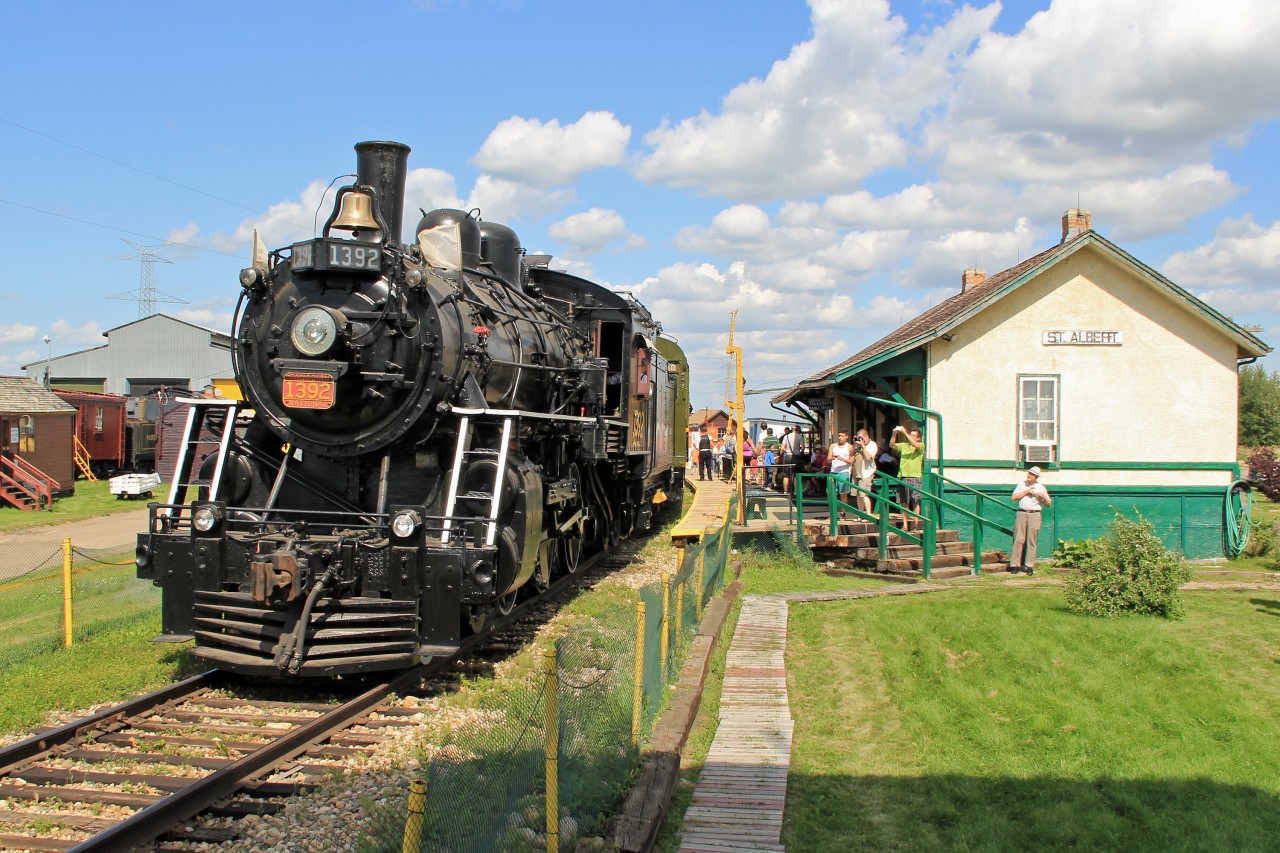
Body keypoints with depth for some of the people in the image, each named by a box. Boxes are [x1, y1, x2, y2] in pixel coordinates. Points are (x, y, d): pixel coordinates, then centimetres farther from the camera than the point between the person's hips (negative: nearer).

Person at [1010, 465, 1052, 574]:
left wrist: (1044, 497, -11)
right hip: (1021, 513, 1)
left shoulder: (1041, 488, 9)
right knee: (1018, 540, -5)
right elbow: (1014, 497, 3)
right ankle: (1014, 565, -3)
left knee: (1031, 541, -1)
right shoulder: (1021, 484, 14)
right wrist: (1027, 491, -3)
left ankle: (1030, 566, 1)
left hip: (1034, 515, -1)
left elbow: (1049, 504, 9)